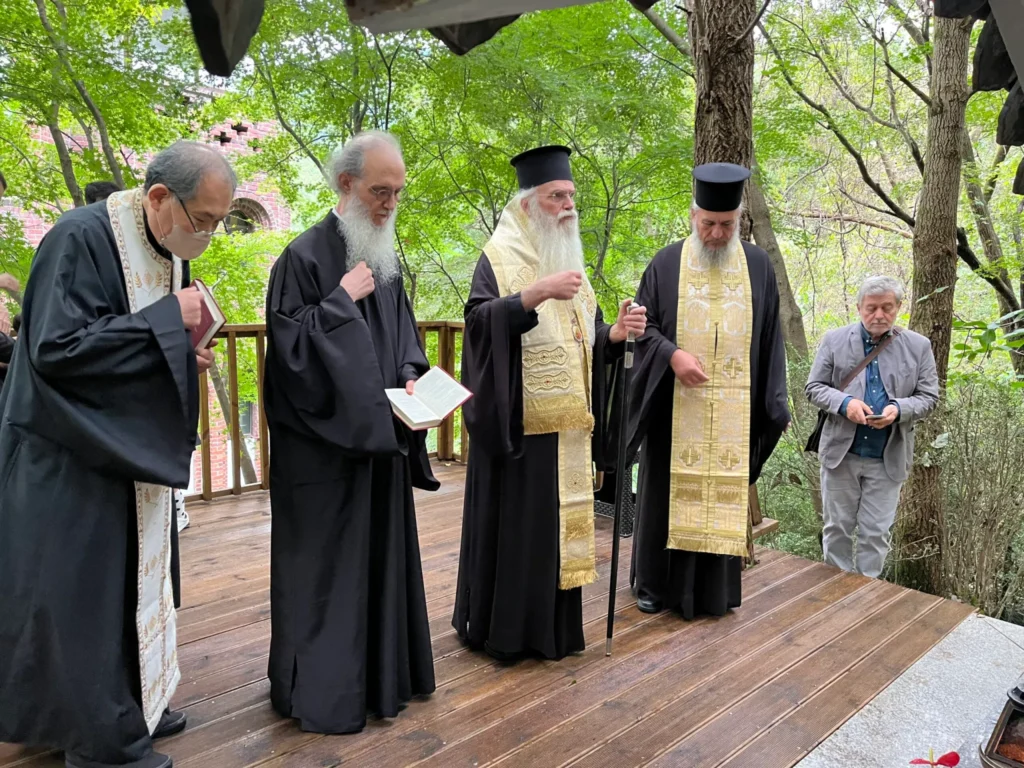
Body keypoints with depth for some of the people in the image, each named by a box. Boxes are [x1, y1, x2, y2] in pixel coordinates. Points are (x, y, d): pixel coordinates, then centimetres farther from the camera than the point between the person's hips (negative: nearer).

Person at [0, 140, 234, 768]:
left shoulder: (170, 251, 6)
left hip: (133, 449, 8)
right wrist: (167, 320, -24)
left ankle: (134, 703, 33)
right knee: (83, 587, 2)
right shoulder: (81, 239, -18)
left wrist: (186, 358, -4)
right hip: (74, 457, -8)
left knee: (135, 577, 16)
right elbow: (55, 348, -24)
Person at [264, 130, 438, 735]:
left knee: (383, 553, 15)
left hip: (379, 434, 7)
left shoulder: (385, 257, 11)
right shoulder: (304, 257, -12)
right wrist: (342, 300, -19)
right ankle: (323, 689, 18)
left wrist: (412, 376, -1)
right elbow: (287, 344, -17)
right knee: (327, 564, 2)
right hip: (325, 443, -7)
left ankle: (383, 671, 31)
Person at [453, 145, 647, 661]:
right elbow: (480, 319, -20)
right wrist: (537, 294, -31)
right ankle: (503, 629, 17)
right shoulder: (500, 256, -5)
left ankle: (552, 626, 25)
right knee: (512, 524, 2)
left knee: (558, 524, 12)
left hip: (566, 425, 7)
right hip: (517, 423, -6)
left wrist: (616, 333, -5)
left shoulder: (569, 259, 16)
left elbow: (586, 340, 15)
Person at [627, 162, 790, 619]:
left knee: (724, 494, 5)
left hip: (733, 408, 1)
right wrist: (672, 354, -18)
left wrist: (775, 404, 4)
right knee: (668, 490, 6)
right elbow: (642, 326, 1)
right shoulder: (666, 264, 0)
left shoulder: (758, 265, 6)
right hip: (675, 405, -1)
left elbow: (769, 339, 9)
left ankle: (714, 588, 19)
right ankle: (655, 583, 21)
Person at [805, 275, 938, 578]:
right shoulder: (835, 340, 0)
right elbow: (814, 387, 1)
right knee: (837, 527, 10)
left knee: (876, 533, 7)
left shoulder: (919, 346, 2)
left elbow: (929, 396, 3)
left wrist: (899, 409, -19)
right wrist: (844, 403, -19)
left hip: (889, 458, 0)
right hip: (840, 451, 0)